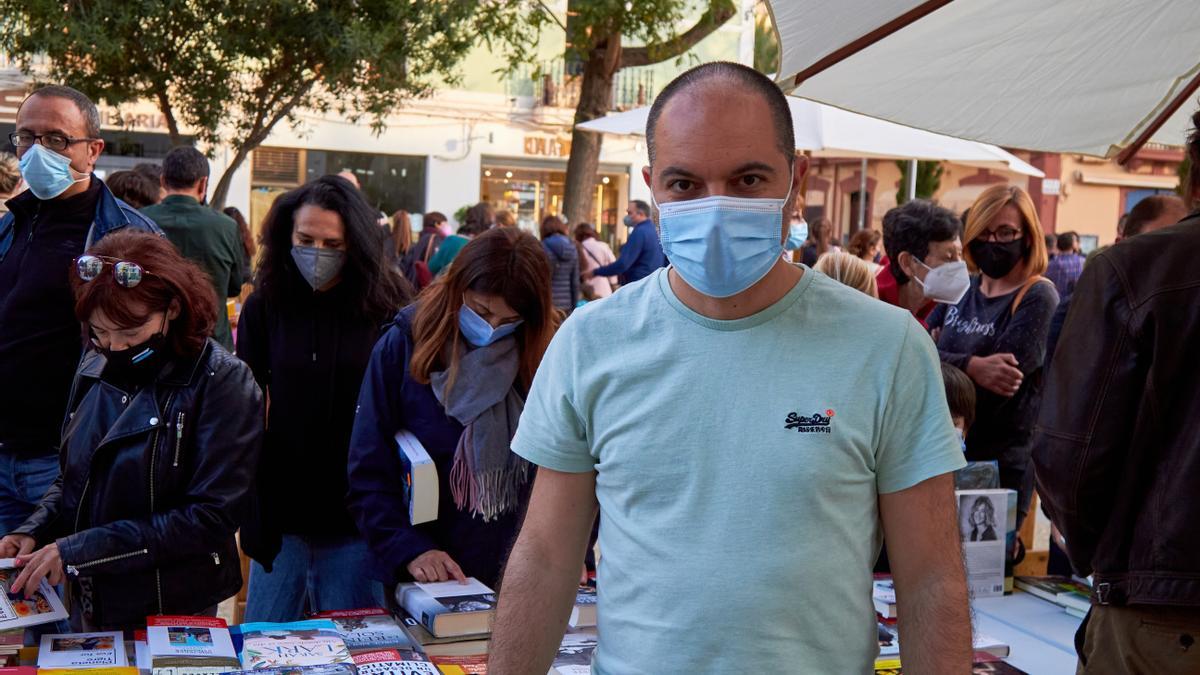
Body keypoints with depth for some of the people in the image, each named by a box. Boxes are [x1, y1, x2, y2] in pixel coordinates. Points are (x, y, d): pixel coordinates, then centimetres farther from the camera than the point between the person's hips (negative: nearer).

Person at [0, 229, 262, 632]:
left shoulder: (221, 383, -17)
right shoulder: (96, 368, 0)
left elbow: (212, 516, -21)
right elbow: (74, 478, 13)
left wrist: (81, 549, -22)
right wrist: (33, 533, -6)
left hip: (174, 616, -5)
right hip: (88, 609, 5)